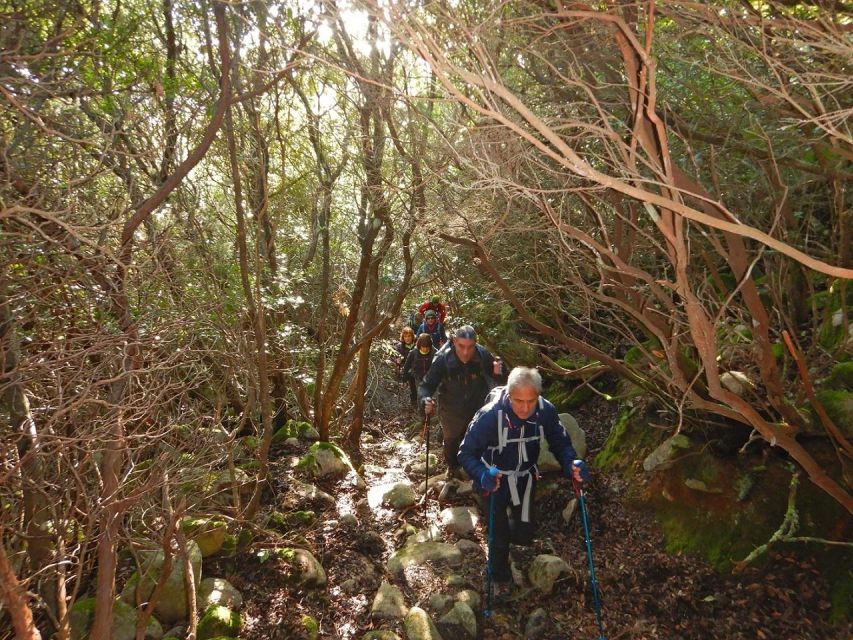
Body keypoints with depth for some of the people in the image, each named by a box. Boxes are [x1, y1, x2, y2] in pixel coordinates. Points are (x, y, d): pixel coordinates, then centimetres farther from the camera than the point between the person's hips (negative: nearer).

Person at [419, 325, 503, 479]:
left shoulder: (483, 355, -24)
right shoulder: (443, 359, -30)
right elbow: (427, 385, -28)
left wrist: (498, 372, -30)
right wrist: (425, 400, -49)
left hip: (478, 410, 1)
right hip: (451, 413, -1)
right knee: (451, 442, 23)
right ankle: (452, 468, 54)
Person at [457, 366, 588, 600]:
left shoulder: (546, 411, -22)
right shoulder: (490, 415, -34)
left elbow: (560, 442, -8)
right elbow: (466, 452, -27)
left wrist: (571, 463, -29)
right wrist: (482, 475, -47)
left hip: (525, 480, 3)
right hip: (494, 482, -3)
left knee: (524, 536, 12)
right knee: (499, 538, 12)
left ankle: (508, 530, 50)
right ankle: (500, 579, 44)